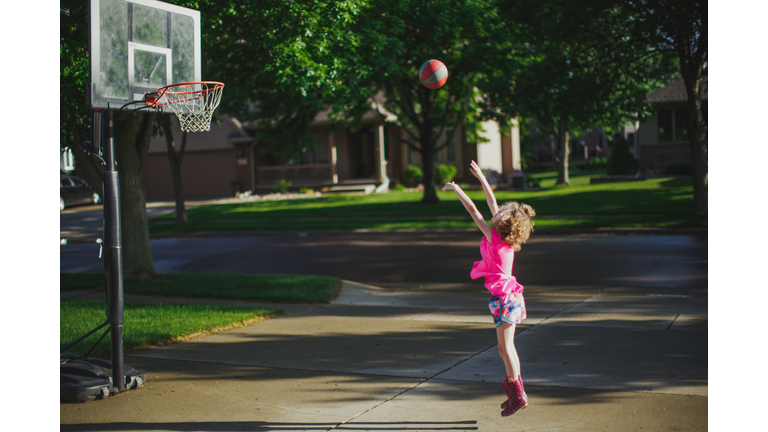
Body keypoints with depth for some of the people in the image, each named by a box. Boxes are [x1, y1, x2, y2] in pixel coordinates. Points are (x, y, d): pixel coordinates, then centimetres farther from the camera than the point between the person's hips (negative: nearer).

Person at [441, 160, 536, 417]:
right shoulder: (505, 236, 4)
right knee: (506, 348, 16)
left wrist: (456, 189, -6)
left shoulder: (494, 238, -17)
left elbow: (473, 210, -14)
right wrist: (480, 177, 17)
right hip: (509, 296, 9)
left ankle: (518, 396, 4)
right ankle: (515, 390, 23)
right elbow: (491, 202, 12)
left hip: (504, 298, -9)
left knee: (505, 348, -1)